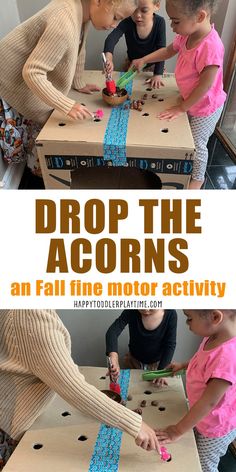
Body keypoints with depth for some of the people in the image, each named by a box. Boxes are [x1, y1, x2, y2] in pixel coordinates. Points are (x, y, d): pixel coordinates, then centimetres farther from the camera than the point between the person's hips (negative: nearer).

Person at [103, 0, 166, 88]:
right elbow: (111, 38, -45)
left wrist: (158, 74, -34)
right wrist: (108, 56, -67)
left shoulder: (159, 22, -28)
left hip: (152, 64, -1)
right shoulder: (127, 22, -29)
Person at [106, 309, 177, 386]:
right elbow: (112, 332, -40)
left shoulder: (170, 314, -28)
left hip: (157, 363, 0)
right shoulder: (131, 311, -29)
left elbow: (170, 346, -21)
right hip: (133, 360, 1)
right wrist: (113, 357, -57)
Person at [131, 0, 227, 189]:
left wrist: (182, 108, -18)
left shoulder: (210, 46, -34)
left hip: (205, 108, -7)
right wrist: (143, 60, 4)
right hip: (191, 102, 8)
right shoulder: (187, 35, -8)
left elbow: (206, 85, -28)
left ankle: (198, 178, 34)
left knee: (196, 144, 9)